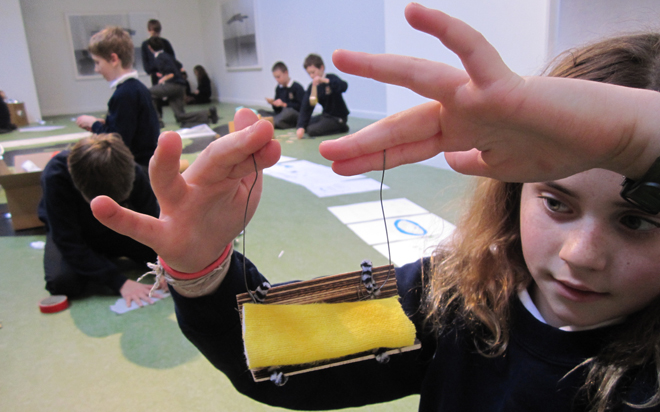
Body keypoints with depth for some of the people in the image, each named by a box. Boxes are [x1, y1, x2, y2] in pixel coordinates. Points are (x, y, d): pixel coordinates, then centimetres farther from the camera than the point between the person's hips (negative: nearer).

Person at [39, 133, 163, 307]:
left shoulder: (133, 174, -29)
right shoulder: (55, 177, -36)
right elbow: (69, 244, -33)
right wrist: (119, 282, -38)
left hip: (113, 229, 3)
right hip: (69, 231, -2)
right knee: (62, 282, -31)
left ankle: (106, 257, 9)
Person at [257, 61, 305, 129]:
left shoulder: (297, 87, -7)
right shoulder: (278, 88, 12)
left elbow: (301, 106, -15)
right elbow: (277, 110, 14)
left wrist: (284, 104, -16)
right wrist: (273, 103, -8)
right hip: (282, 115, 7)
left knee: (288, 111, -39)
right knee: (260, 112, -8)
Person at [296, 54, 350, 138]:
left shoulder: (332, 79, -13)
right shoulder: (312, 86, 3)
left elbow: (344, 86, -37)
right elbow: (306, 107, -7)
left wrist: (325, 80, -45)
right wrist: (301, 127, -20)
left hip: (338, 117, -8)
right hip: (325, 115, 8)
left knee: (312, 130, -23)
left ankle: (341, 128, -4)